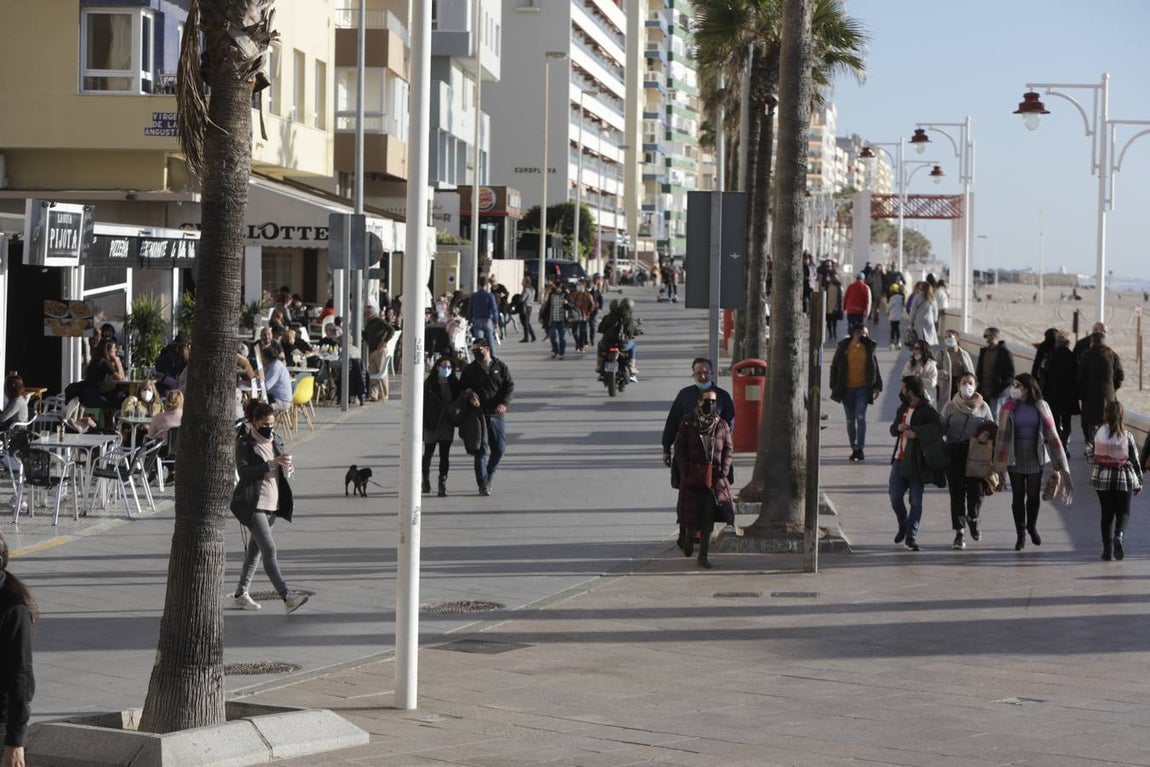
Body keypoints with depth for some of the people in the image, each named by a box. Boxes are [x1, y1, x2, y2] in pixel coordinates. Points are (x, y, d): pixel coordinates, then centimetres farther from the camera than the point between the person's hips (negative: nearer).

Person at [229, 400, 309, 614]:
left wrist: (286, 467, -2)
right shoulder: (244, 443, -9)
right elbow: (244, 472, -19)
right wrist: (271, 464, -25)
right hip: (253, 504, -8)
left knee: (255, 550, 15)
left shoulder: (275, 440, 12)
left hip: (272, 503, 8)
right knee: (269, 549, -16)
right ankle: (287, 597, -26)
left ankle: (240, 595, 26)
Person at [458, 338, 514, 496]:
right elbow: (462, 388, 6)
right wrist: (470, 395, -17)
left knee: (499, 449, 4)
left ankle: (490, 473, 32)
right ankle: (483, 485, -1)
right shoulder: (469, 369, 7)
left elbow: (510, 387, 2)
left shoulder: (500, 366, 7)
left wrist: (504, 403, -14)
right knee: (481, 450, -5)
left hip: (496, 414, 1)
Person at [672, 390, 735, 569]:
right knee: (691, 512, -2)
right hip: (692, 475, -2)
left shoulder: (721, 425, 7)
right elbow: (679, 449, 2)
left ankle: (703, 556, 2)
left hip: (714, 477, 2)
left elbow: (728, 449, 10)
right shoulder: (687, 424, 1)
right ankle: (688, 537, 32)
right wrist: (685, 471, -9)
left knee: (709, 515, -4)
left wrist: (724, 470, -4)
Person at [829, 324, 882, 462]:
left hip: (863, 388, -1)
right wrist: (835, 387, -1)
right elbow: (834, 367, 3)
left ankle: (860, 448, -6)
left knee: (861, 417, -12)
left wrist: (877, 386, 6)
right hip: (847, 389, 1)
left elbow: (875, 367, 10)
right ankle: (854, 449, 17)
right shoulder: (843, 347, -1)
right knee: (850, 420, 7)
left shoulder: (868, 348, 2)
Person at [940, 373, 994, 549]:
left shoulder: (983, 407, 6)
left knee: (976, 490, -2)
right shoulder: (950, 407, 4)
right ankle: (959, 533, 5)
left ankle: (973, 519, 30)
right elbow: (940, 429, 2)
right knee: (957, 492, -1)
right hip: (954, 453, -1)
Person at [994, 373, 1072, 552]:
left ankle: (1032, 527, 35)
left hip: (1035, 458, 1)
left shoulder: (1041, 407, -3)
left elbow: (1051, 434, -1)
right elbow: (1003, 434, -1)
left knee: (1034, 495, 11)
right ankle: (1021, 535, 14)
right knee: (1018, 496, 4)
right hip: (1015, 459, 0)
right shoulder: (1009, 407, -4)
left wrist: (1060, 463, -2)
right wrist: (1000, 461, -3)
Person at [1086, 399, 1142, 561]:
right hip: (1124, 480, -1)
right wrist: (1138, 482, 10)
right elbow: (1135, 460, -1)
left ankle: (1107, 549, 7)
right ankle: (1119, 536, -19)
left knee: (1107, 513, 11)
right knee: (1123, 512, 10)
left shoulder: (1098, 432, -6)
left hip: (1102, 478, 1)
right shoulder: (1127, 435, -7)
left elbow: (1090, 455, 2)